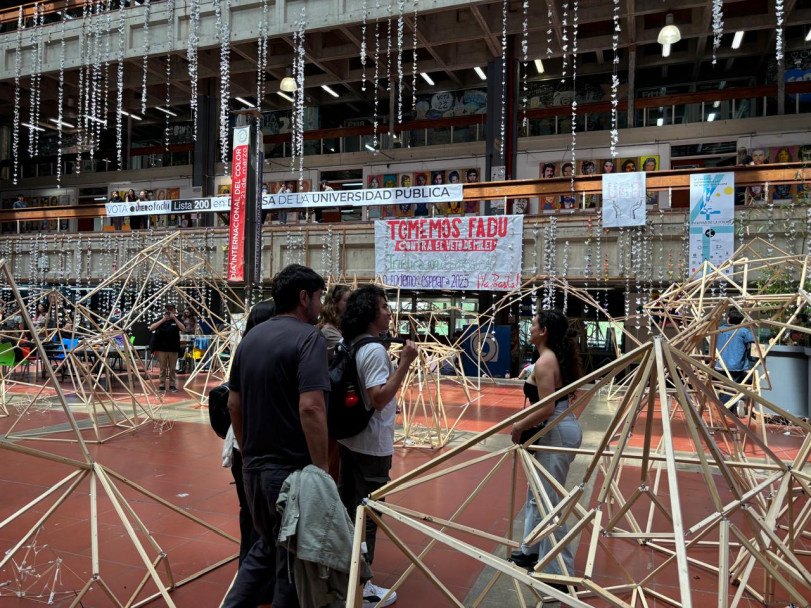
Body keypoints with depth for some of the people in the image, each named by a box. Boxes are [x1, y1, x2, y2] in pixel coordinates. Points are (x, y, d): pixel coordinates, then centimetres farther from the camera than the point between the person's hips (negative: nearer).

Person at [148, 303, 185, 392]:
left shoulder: (177, 320, 5)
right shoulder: (160, 319, 5)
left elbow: (183, 329, -12)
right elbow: (151, 328, -9)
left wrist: (174, 318, -18)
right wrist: (163, 320, -17)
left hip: (173, 348, 0)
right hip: (161, 348, 0)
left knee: (172, 368, 6)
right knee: (162, 368, 4)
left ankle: (172, 385, 15)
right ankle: (161, 385, 11)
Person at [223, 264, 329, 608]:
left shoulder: (250, 338, 8)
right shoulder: (308, 337, -15)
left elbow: (233, 404, 12)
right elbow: (310, 407, -26)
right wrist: (322, 469, -19)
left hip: (253, 467, 7)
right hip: (292, 468, -7)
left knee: (266, 546, 26)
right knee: (292, 558, 11)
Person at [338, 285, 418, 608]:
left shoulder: (350, 347, 7)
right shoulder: (375, 350, -21)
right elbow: (378, 398, -27)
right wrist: (405, 363, -26)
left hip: (350, 439, 9)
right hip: (372, 445, -9)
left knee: (346, 507, 19)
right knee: (367, 515, 3)